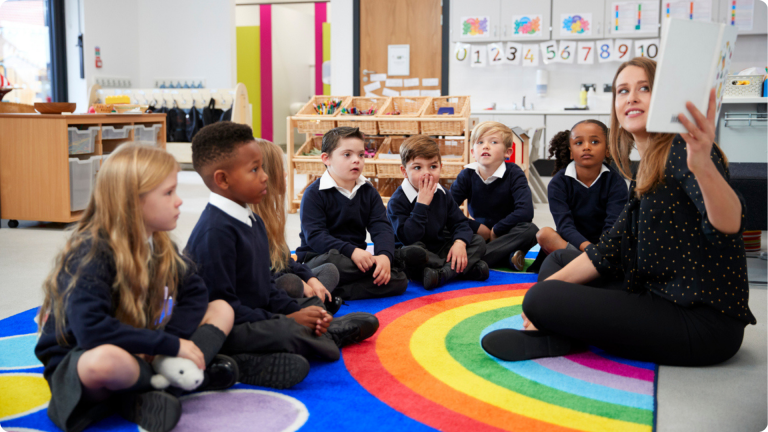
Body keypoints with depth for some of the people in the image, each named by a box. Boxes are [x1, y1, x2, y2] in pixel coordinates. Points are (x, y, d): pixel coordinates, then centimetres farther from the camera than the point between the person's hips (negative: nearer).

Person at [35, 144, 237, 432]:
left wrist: (173, 339, -14)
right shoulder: (91, 254, -22)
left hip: (141, 356, 8)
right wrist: (171, 345, -29)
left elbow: (194, 291, 7)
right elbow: (92, 330, -34)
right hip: (76, 364, -7)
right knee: (106, 360, -44)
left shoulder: (160, 246, 2)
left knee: (221, 310, 2)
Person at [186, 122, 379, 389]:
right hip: (226, 329, -10)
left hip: (257, 319, 10)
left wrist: (294, 311, -3)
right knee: (291, 333, -30)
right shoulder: (215, 232, -20)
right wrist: (287, 320, -21)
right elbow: (220, 304, -24)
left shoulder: (253, 223, 14)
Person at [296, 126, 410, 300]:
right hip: (318, 258, -6)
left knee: (399, 280, -16)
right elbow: (314, 236, -18)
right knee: (333, 262, -41)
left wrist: (384, 255, -24)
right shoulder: (314, 193, -6)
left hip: (357, 260, 6)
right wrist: (351, 251, -30)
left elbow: (382, 228, -2)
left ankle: (334, 292, -23)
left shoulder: (368, 192, 10)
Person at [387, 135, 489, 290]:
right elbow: (408, 238, -27)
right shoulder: (397, 201, -16)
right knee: (412, 251, -40)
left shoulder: (443, 195, 5)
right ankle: (466, 268, -28)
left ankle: (444, 272, -29)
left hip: (440, 250, 7)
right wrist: (422, 204, -28)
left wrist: (460, 242, -19)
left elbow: (460, 223, 4)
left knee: (478, 241, -5)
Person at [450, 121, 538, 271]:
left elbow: (525, 212, -24)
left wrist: (496, 231, -18)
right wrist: (476, 227, -15)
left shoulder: (514, 174, -10)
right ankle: (509, 258, -29)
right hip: (479, 235, 2)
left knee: (530, 230, -34)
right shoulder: (467, 175, -3)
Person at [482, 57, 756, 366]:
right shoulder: (646, 174, 15)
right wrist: (550, 284, 2)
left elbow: (729, 225, -32)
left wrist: (704, 167, -51)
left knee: (542, 299, -19)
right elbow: (607, 252, 13)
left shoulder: (682, 149, -13)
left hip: (703, 321, -10)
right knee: (558, 259, 17)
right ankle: (551, 333, -5)